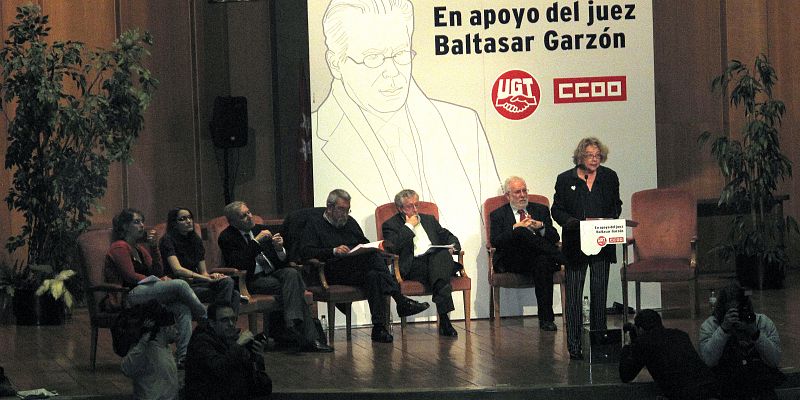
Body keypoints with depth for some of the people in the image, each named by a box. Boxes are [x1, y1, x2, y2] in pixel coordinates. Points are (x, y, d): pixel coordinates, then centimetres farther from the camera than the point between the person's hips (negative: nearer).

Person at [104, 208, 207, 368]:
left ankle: (182, 357, -31)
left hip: (145, 292, 9)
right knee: (180, 285, -23)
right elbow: (130, 276, -11)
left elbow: (158, 272, 15)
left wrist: (153, 247, 5)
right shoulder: (120, 247, -1)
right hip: (128, 295, -9)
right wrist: (158, 282, -6)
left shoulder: (140, 249, 24)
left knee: (183, 308, -19)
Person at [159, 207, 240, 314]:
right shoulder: (168, 240, -4)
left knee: (227, 281, -23)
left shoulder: (196, 240, 17)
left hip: (195, 282, 7)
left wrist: (211, 276, -12)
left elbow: (203, 272, 14)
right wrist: (208, 279, -23)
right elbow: (177, 269, -18)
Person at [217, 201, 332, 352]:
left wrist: (279, 248, -8)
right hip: (253, 280, -5)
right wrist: (256, 242, -18)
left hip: (274, 273, 5)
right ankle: (309, 338, -35)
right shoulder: (227, 238, -1)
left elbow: (281, 260, 15)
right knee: (293, 288, -28)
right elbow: (239, 265, -17)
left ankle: (292, 323, -39)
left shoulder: (261, 229, 15)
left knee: (292, 273, -29)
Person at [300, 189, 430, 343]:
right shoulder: (315, 223, 13)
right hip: (333, 271, -5)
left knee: (373, 276, -35)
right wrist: (333, 251, -16)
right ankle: (400, 301, -41)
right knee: (371, 256, -33)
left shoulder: (349, 222, 31)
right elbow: (305, 252, -2)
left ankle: (379, 328, -47)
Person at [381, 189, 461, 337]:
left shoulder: (429, 219, 31)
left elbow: (449, 237, 28)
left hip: (438, 259, 4)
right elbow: (393, 248, -5)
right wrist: (409, 226, 1)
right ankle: (443, 318, -49)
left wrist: (452, 246, 4)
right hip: (413, 266, -4)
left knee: (443, 255, -34)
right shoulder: (390, 225, 15)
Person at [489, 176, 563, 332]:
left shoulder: (541, 210, 23)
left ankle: (546, 319, -37)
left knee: (543, 262, -37)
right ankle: (563, 259, -29)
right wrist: (515, 229, -15)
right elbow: (495, 242, -2)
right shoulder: (498, 215, 16)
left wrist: (541, 227, -8)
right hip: (512, 262, -2)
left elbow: (555, 238, 11)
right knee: (521, 233, -32)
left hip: (537, 258, 2)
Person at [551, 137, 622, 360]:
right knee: (574, 295, -3)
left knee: (599, 293, 5)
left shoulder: (609, 177, 6)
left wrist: (607, 222, -6)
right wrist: (577, 223, -16)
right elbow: (557, 211, 1)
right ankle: (574, 345, 1)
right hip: (575, 245, -2)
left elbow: (616, 206, 14)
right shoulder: (565, 179, -1)